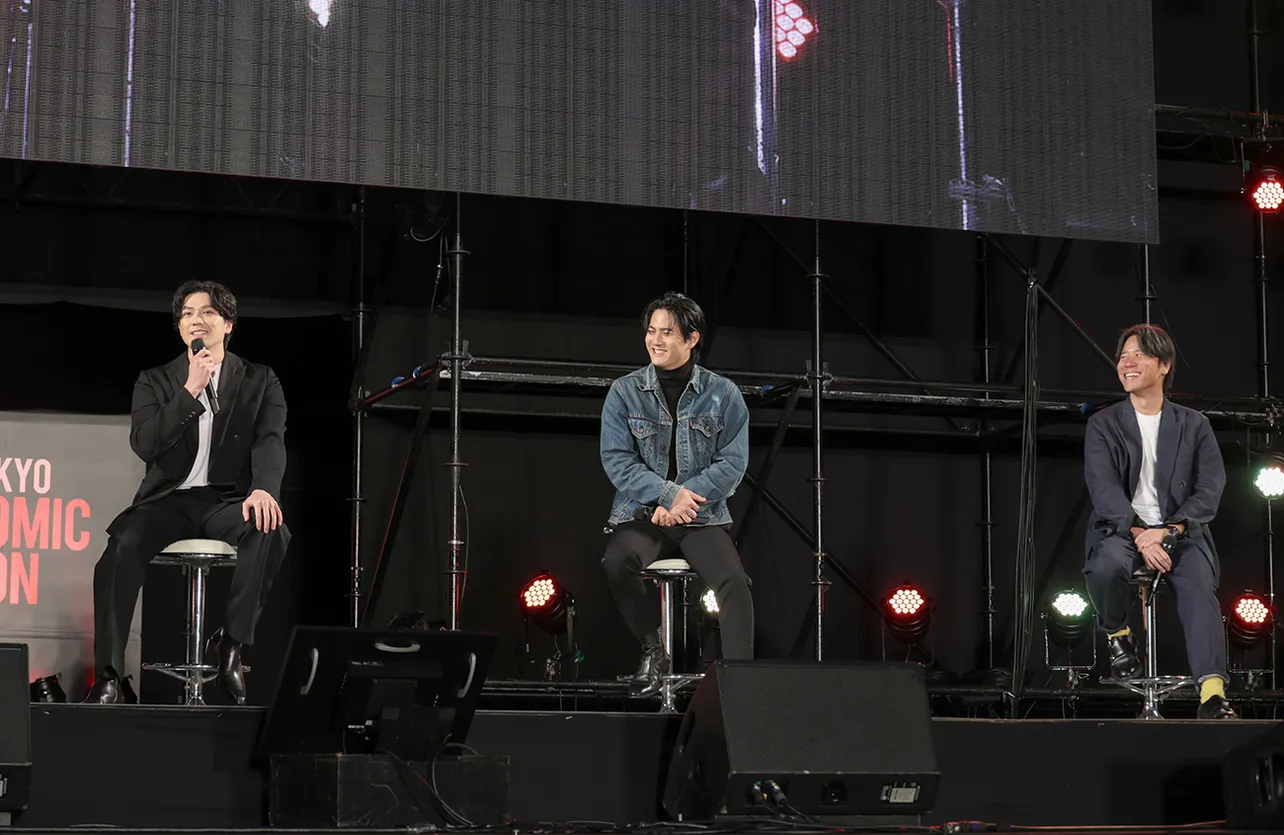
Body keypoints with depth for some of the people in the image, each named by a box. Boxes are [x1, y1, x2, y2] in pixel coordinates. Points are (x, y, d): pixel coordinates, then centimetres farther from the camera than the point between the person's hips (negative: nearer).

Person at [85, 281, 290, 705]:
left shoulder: (260, 381, 11)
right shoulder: (155, 382, 12)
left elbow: (271, 441, -5)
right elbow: (144, 444, -4)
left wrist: (263, 489, -27)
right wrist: (190, 391, -14)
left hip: (228, 499, 0)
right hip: (169, 500, 1)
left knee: (270, 530, -35)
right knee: (121, 551, -31)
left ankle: (231, 643, -21)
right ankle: (109, 676, -28)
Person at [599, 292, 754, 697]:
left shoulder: (723, 394, 3)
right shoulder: (625, 392, 3)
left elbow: (732, 462, -2)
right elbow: (617, 460, -4)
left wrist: (685, 498, -16)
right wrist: (668, 494, -17)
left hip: (702, 516, 0)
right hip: (640, 513, 0)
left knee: (733, 580, -27)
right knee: (616, 561, -31)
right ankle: (652, 650, -10)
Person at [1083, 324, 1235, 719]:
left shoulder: (1194, 425, 10)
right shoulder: (1103, 424, 8)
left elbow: (1210, 488, 0)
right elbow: (1103, 487, -5)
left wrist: (1168, 532, -17)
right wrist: (1139, 534, -21)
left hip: (1180, 532, 0)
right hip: (1122, 528, 0)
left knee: (1199, 587, -29)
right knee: (1107, 565, -34)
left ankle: (1213, 692, -41)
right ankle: (1117, 636, -3)